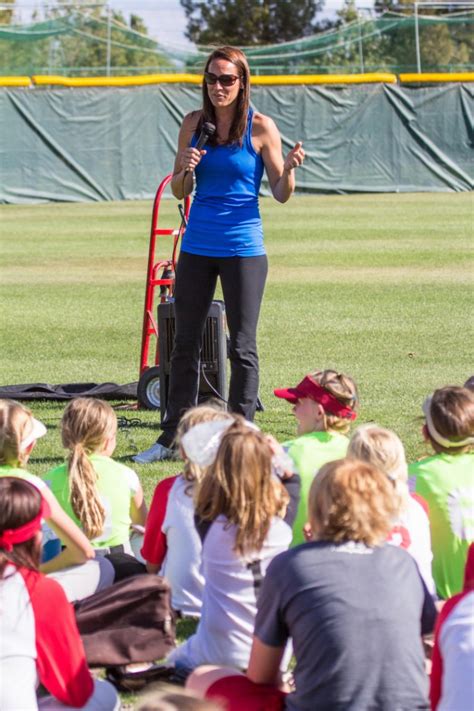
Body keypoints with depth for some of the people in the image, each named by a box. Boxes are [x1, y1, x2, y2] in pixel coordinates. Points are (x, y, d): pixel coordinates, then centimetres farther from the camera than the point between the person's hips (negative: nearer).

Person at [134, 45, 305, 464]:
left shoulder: (261, 127, -5)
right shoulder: (194, 124, 5)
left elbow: (281, 194, -3)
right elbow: (179, 191, 12)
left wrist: (289, 169, -23)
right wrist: (186, 169, -9)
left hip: (243, 248, -4)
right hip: (197, 247, 4)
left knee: (242, 347, 0)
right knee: (185, 344, 8)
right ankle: (172, 437, 15)